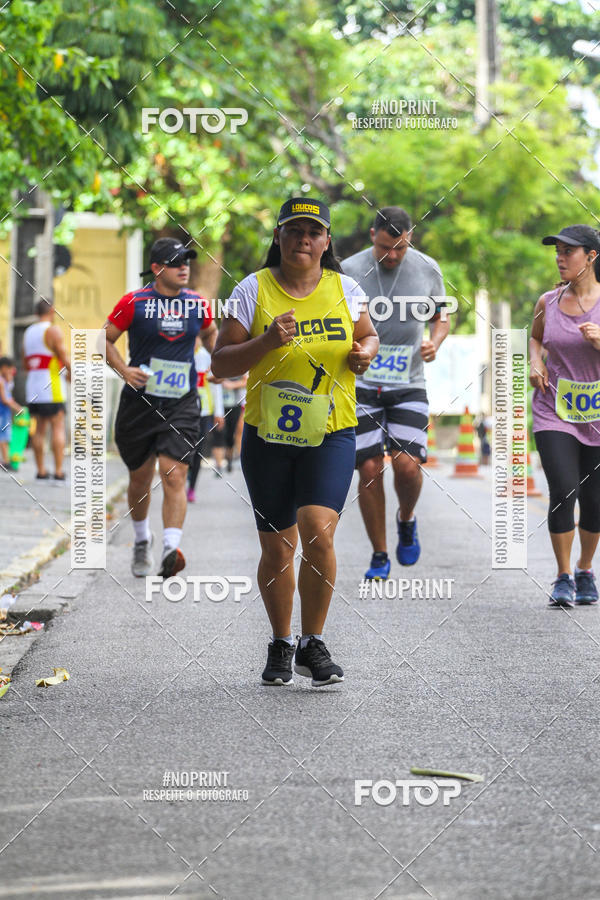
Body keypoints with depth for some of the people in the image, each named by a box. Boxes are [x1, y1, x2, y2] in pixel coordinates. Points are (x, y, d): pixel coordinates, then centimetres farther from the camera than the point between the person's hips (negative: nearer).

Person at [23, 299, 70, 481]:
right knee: (58, 427, -6)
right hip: (52, 387, -7)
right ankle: (58, 471, -12)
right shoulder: (53, 331, -9)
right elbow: (65, 360, -14)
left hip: (33, 385, 7)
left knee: (39, 428, 9)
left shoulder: (28, 333, 14)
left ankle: (41, 471, 7)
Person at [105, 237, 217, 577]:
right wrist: (124, 370, -12)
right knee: (140, 477, 12)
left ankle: (171, 549, -25)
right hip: (139, 402, 0)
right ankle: (142, 540, 36)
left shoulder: (198, 304, 5)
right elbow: (106, 340, 3)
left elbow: (210, 333, 27)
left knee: (174, 475, -15)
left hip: (182, 404, 0)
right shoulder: (134, 303, -4)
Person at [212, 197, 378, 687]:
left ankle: (313, 643, -1)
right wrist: (267, 342, -19)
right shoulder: (253, 290, -2)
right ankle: (281, 645, 27)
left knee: (318, 534, -17)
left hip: (331, 435, 0)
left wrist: (366, 353, -3)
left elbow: (369, 336, 21)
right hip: (267, 435, 0)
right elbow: (220, 365, -3)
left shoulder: (345, 289, 4)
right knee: (277, 549, 7)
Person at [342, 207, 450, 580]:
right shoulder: (349, 271, -4)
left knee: (408, 464, -14)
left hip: (409, 385, 1)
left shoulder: (427, 269, 1)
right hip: (360, 384, -1)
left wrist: (435, 342, -6)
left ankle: (407, 520, 19)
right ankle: (379, 556, 9)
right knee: (370, 469, -5)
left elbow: (442, 316, 15)